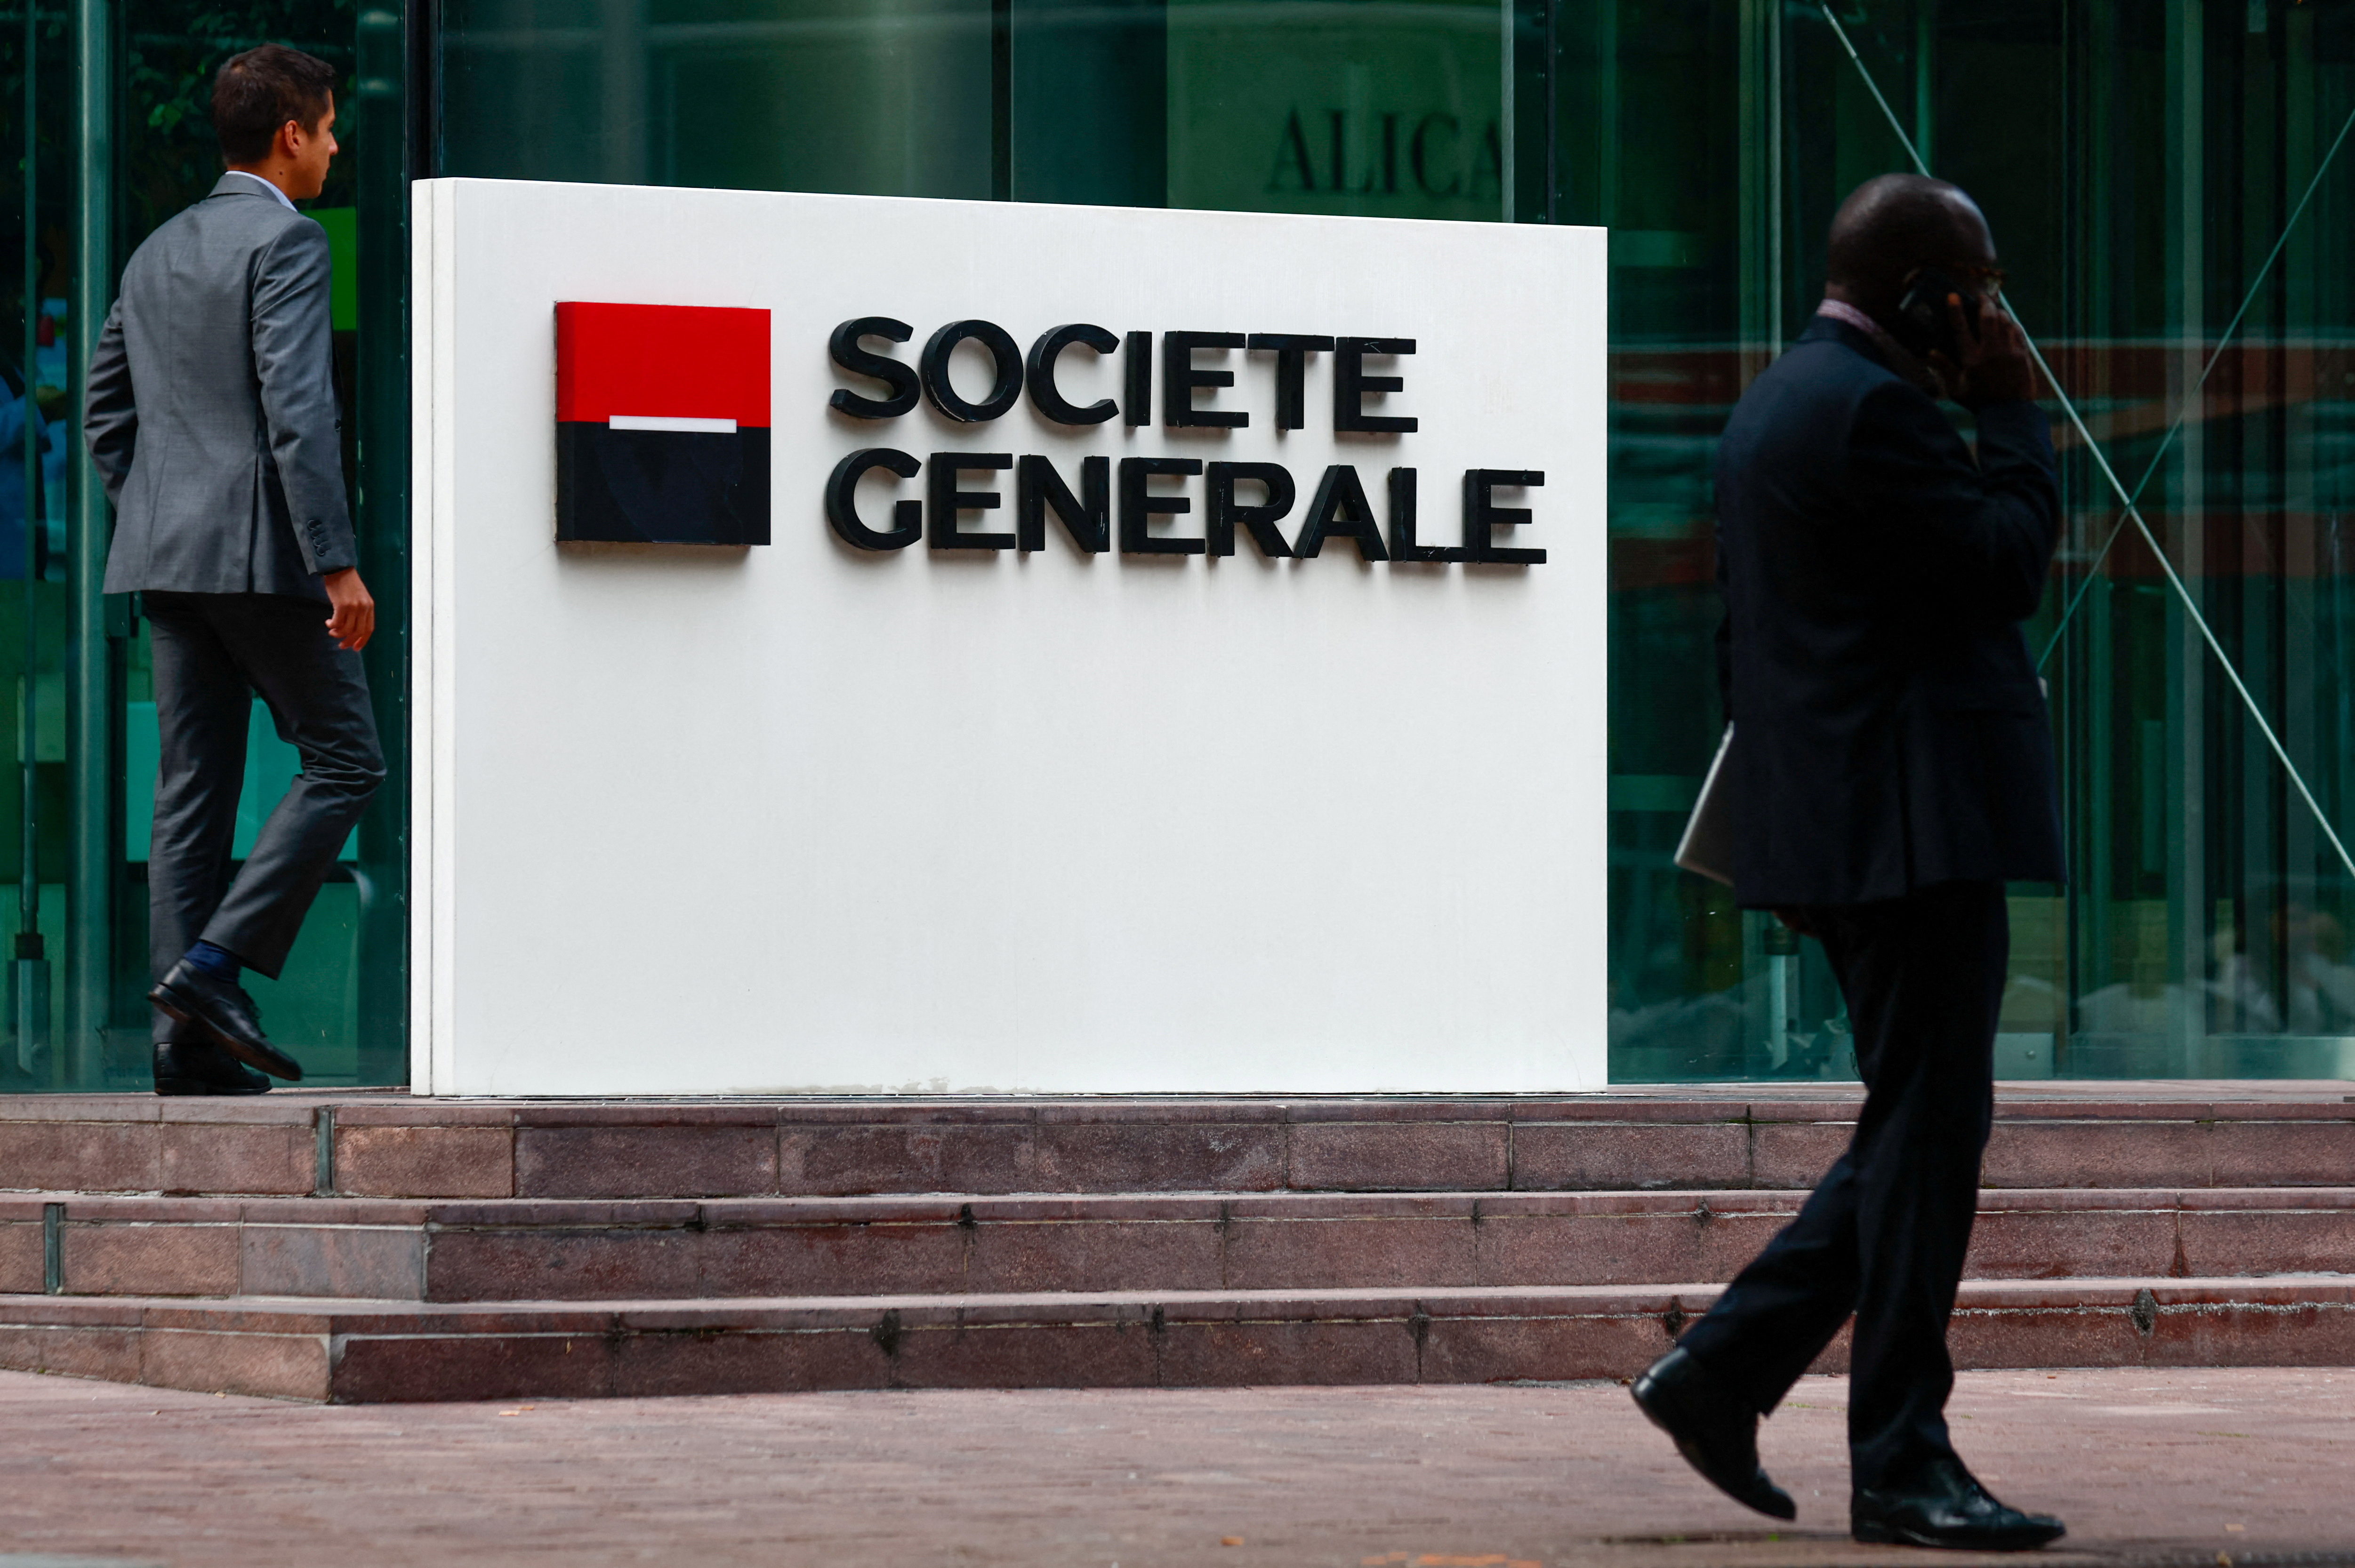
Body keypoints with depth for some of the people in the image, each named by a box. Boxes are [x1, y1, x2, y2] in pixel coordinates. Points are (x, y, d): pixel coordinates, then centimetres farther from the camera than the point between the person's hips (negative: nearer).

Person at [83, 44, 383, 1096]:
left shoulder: (157, 255, 16)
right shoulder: (286, 241, -9)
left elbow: (104, 412, 19)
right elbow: (297, 412, -18)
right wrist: (338, 564, -20)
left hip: (167, 560, 8)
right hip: (262, 548, -8)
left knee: (191, 791, 6)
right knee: (344, 759, 1)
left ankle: (186, 1043, 2)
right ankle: (213, 964, -10)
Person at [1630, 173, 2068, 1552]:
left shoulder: (1775, 405, 18)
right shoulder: (1874, 408, -15)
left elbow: (1745, 632, 22)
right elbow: (2009, 565, -16)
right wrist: (2013, 413, -6)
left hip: (1834, 820, 10)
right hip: (1918, 820, -10)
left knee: (1920, 1130, 15)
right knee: (1926, 1135, -6)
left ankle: (1726, 1371, 13)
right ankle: (1900, 1464, -3)